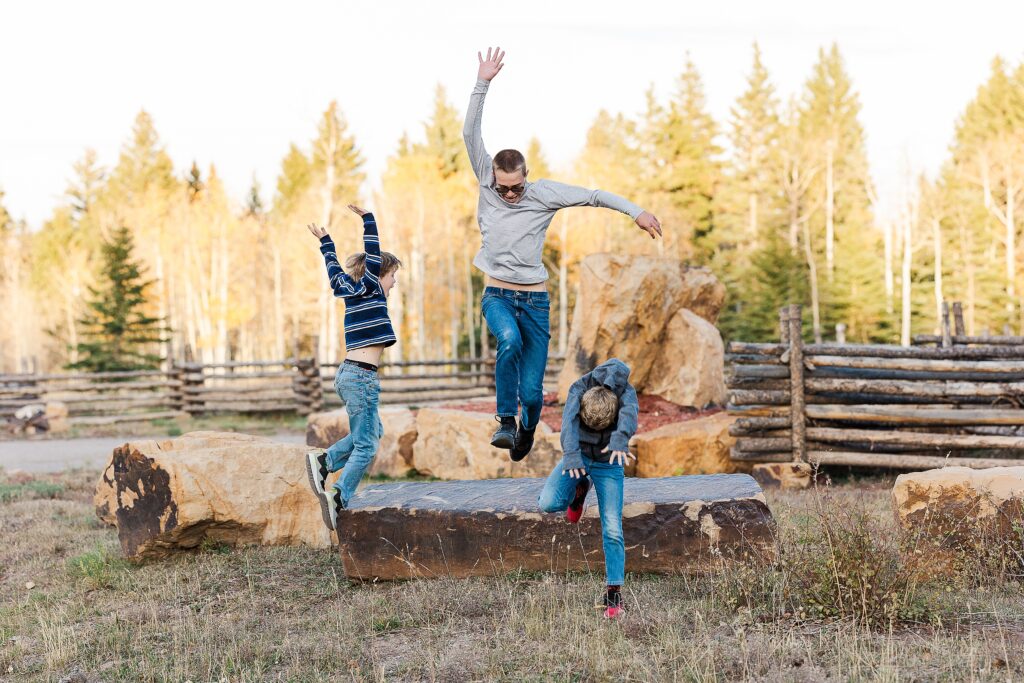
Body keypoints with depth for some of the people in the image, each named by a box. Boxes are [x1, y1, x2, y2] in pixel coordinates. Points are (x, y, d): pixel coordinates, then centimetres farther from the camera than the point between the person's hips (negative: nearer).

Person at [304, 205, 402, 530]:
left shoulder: (351, 290, 13)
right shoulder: (368, 289, -7)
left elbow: (334, 268, 27)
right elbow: (373, 256, -15)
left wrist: (325, 241, 41)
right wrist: (367, 218, -14)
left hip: (348, 373, 9)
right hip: (361, 377, -9)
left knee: (372, 431, 20)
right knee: (366, 446, -6)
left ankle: (324, 461, 9)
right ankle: (338, 498, -14)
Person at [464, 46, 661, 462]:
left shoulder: (545, 194, -4)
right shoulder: (487, 184, -2)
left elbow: (593, 195, 2)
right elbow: (470, 134, -9)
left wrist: (637, 212, -3)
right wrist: (482, 83, -16)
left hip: (535, 301, 0)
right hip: (497, 295, 0)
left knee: (532, 391, -3)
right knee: (510, 340, -35)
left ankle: (527, 428, 32)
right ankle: (505, 421, -20)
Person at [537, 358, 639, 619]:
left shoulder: (626, 392, -24)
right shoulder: (579, 388, -23)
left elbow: (629, 414, -45)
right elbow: (569, 421, -38)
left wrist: (620, 441, -66)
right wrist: (571, 455, -56)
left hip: (608, 462, -1)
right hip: (577, 457, 1)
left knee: (612, 530, -11)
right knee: (548, 503, -22)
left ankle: (614, 592, -3)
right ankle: (579, 490, 11)